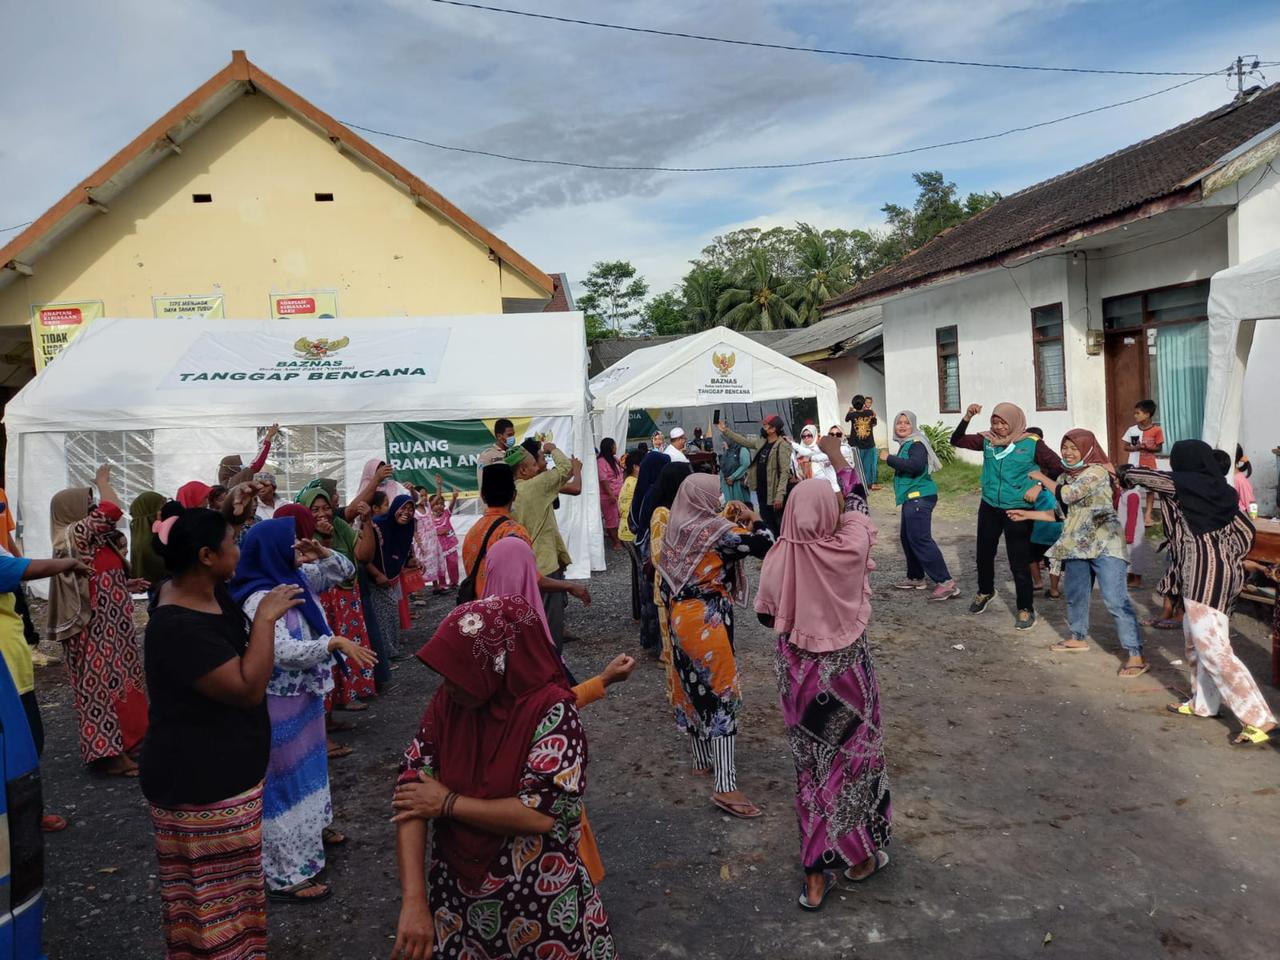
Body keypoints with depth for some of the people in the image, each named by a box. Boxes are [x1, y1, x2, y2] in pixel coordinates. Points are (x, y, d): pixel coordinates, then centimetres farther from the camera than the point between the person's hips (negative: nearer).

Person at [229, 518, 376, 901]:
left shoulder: (297, 579, 1)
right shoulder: (261, 598, -25)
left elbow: (345, 571, 11)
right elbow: (283, 651, -35)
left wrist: (321, 552, -7)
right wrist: (337, 642, -37)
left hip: (305, 693, 9)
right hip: (281, 702, -9)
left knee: (307, 766, 26)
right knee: (286, 777, -1)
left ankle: (313, 828, 47)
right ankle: (286, 875, 9)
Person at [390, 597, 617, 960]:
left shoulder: (551, 710, -22)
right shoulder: (447, 702, -9)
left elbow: (543, 813, -27)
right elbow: (411, 790, -12)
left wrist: (448, 803, -18)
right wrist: (413, 901, -20)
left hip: (537, 897, -4)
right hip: (455, 890, 4)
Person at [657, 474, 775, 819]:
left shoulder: (675, 528, 4)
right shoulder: (717, 529, -17)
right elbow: (765, 546, -18)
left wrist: (727, 520, 13)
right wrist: (753, 519, -2)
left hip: (679, 617, 8)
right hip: (707, 620, -8)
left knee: (693, 687, 20)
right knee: (721, 692, -6)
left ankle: (702, 758, 36)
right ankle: (725, 785, -9)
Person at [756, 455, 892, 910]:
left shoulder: (779, 558, -15)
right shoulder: (849, 549, -18)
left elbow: (767, 616, -1)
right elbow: (857, 507, 3)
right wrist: (840, 459, 16)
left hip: (798, 674, 2)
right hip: (846, 670, -1)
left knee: (812, 764, 15)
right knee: (854, 755, 19)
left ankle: (817, 875, 23)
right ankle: (860, 856, 35)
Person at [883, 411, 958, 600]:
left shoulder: (917, 444, -13)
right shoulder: (906, 444, 16)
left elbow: (915, 466, -30)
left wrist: (889, 458, -24)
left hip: (919, 497, -10)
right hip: (911, 497, 10)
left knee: (920, 538, -15)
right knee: (907, 537, 16)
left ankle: (945, 582, -16)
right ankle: (915, 578, 27)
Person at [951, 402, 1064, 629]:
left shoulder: (1032, 444, -10)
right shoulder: (988, 440, 0)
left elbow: (1058, 467, -7)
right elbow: (956, 441, 1)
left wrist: (1038, 486, -18)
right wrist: (967, 418, -11)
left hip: (1018, 510, -4)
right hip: (989, 508, 4)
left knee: (1019, 562, -2)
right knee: (984, 554, 19)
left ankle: (1026, 609, 15)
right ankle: (985, 592, 45)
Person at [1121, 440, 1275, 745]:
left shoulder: (1182, 483, -8)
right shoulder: (1221, 489, 11)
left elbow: (1138, 475, 4)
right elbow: (1246, 530, 13)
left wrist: (1125, 475, 26)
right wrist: (1229, 561, 20)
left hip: (1203, 574, -9)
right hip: (1225, 573, 9)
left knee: (1214, 649, -8)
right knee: (1196, 640, 22)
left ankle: (1260, 720, -8)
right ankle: (1202, 703, 32)